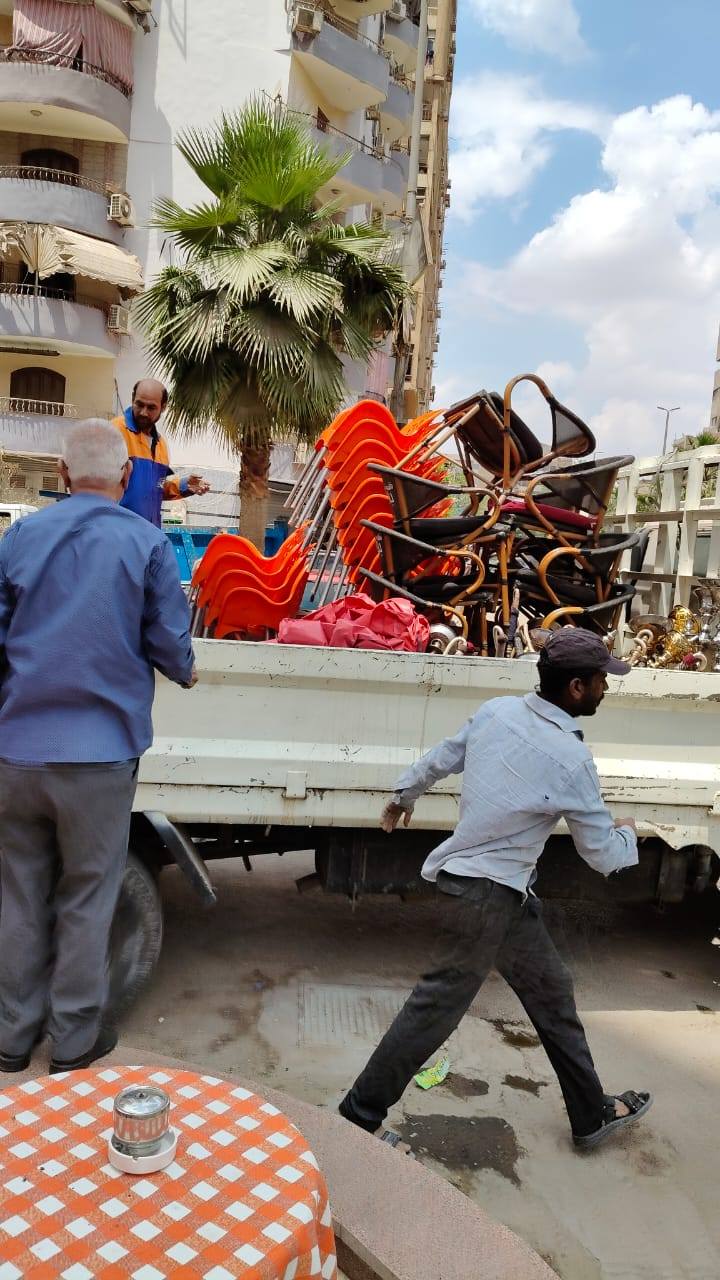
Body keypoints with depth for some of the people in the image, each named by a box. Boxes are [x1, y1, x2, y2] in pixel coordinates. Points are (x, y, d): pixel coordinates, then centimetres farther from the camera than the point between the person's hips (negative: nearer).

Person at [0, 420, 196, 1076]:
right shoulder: (147, 543, -7)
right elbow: (171, 644, -4)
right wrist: (185, 674, 18)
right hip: (99, 750, -2)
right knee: (86, 898, 12)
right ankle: (75, 1039, 24)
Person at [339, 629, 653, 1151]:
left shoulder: (498, 710, -2)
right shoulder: (571, 759, -21)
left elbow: (441, 757, 13)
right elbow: (603, 855, -10)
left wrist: (405, 794, 31)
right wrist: (628, 834, 13)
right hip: (488, 891, -9)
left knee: (551, 991, 18)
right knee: (440, 1004, 3)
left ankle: (592, 1113, 33)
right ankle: (360, 1114, 17)